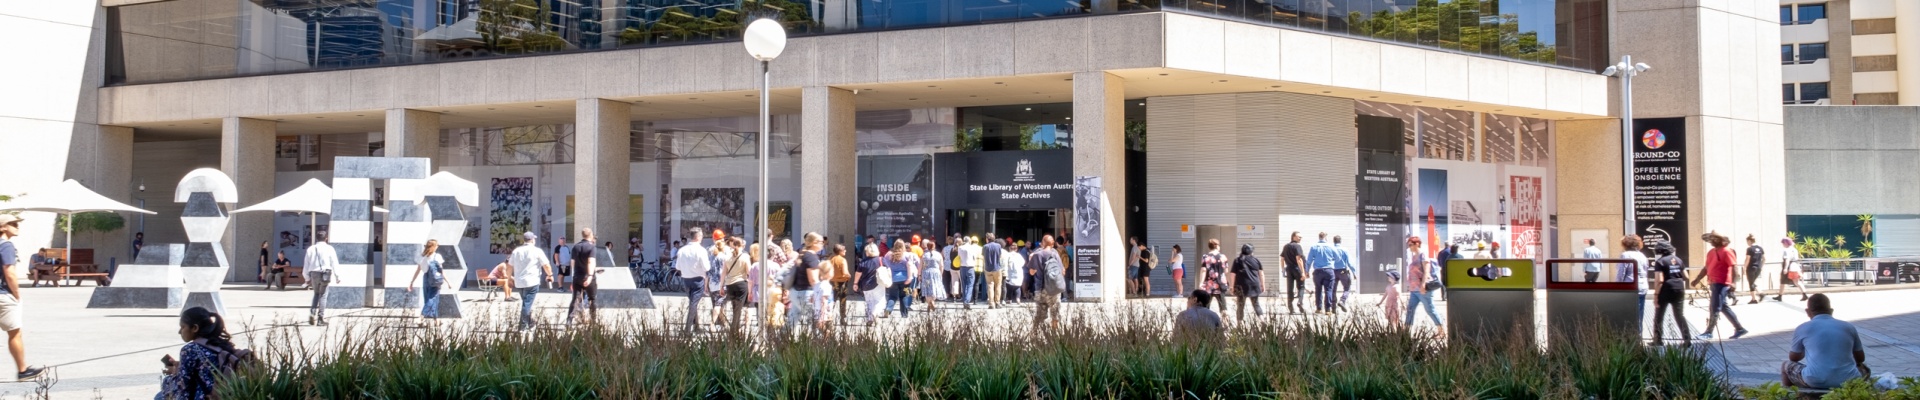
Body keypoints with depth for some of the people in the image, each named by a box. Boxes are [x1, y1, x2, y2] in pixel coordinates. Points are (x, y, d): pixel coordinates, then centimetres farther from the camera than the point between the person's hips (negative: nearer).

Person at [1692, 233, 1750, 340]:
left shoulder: (1726, 252, -10)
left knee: (1715, 308, -6)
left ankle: (1709, 332, -1)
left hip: (1721, 284, -9)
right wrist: (1697, 279, 16)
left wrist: (1733, 283, -24)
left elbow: (1733, 268, -16)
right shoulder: (1711, 252, 14)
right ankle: (1739, 329, 22)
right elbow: (1707, 268, 21)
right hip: (1714, 283, 9)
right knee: (1724, 307, 14)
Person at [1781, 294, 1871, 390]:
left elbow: (1794, 358, 21)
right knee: (1864, 368, 37)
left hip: (1815, 382, -2)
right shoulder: (1849, 327, 13)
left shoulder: (1803, 328, 6)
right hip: (1848, 381, 2)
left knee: (1786, 366, 27)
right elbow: (1860, 358, 25)